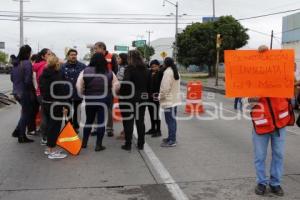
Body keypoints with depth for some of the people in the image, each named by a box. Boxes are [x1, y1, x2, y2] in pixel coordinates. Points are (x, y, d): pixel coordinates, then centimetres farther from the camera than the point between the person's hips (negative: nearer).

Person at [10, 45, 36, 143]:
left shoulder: (15, 63, 7)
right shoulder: (27, 63, -17)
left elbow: (12, 78, 15)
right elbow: (28, 80, -20)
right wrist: (32, 92, -8)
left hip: (17, 92, 7)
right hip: (25, 92, -7)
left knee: (26, 112, 21)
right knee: (26, 113, 6)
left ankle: (17, 131, 22)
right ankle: (22, 137, 14)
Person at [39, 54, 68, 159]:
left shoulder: (43, 75, 9)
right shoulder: (57, 75, -17)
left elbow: (41, 89, 16)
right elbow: (61, 91, -20)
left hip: (45, 103, 8)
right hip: (56, 104, -8)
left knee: (49, 124, 17)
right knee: (55, 126, -2)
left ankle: (49, 147, 25)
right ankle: (52, 151, 0)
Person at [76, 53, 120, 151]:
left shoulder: (85, 71, -7)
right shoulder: (109, 73, -3)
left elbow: (79, 85, -9)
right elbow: (116, 85, 0)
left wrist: (83, 93, 8)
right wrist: (109, 94, 14)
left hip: (90, 100, 1)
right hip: (104, 100, -1)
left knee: (89, 121, 16)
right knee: (101, 121, 5)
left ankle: (84, 142, 24)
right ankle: (98, 145, 8)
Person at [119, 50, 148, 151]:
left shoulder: (129, 68, -13)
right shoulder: (145, 69, 6)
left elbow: (125, 82, -23)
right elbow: (148, 83, 9)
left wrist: (121, 93, -12)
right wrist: (143, 92, 13)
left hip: (129, 98, -5)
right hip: (142, 98, 6)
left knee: (128, 121, 4)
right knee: (140, 121, 13)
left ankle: (128, 144, 9)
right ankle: (141, 144, 20)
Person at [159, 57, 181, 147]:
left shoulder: (168, 72, -15)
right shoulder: (175, 71, 16)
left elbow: (165, 87, -20)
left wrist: (161, 97, -7)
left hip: (169, 100, -10)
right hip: (174, 99, 10)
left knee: (170, 120, -6)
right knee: (172, 119, 16)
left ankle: (171, 141, -3)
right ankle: (172, 138, 25)